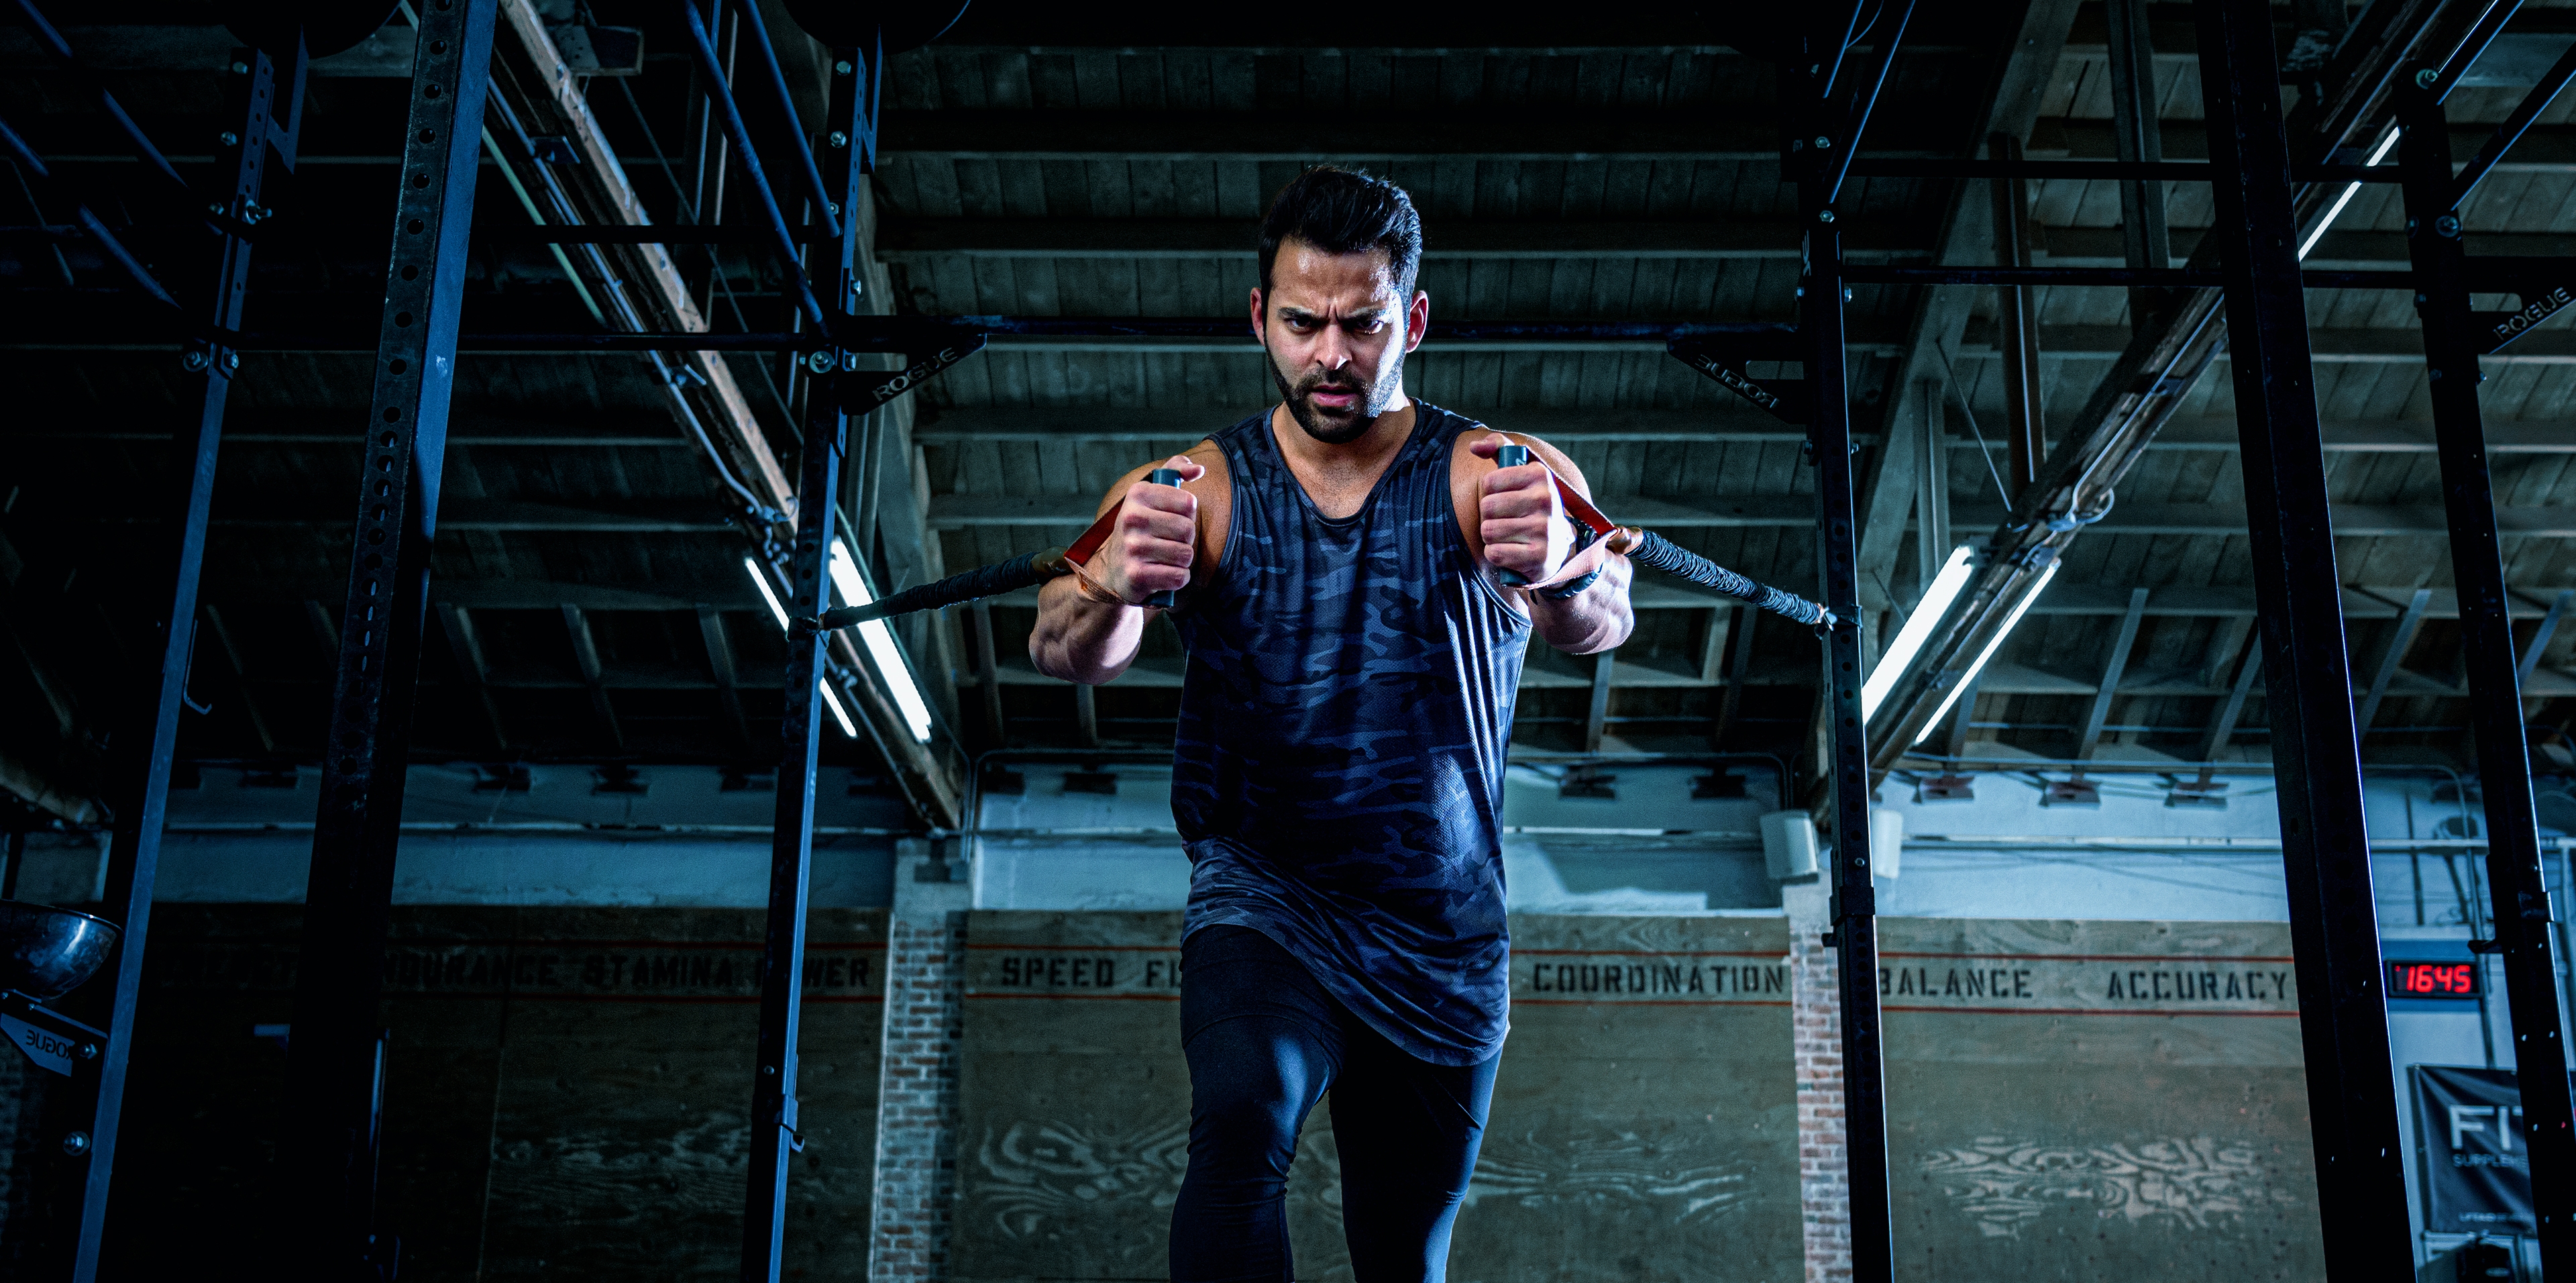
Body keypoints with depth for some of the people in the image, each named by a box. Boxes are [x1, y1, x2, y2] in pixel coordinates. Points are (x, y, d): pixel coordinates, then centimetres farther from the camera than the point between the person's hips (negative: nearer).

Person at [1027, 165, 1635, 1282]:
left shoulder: (1496, 479, -6)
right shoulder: (1197, 489, -4)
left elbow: (1604, 624, -25)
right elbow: (1064, 653, -19)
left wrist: (1566, 569, -50)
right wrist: (1114, 586, -43)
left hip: (1447, 946, 2)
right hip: (1261, 908, -1)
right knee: (1242, 1125, -31)